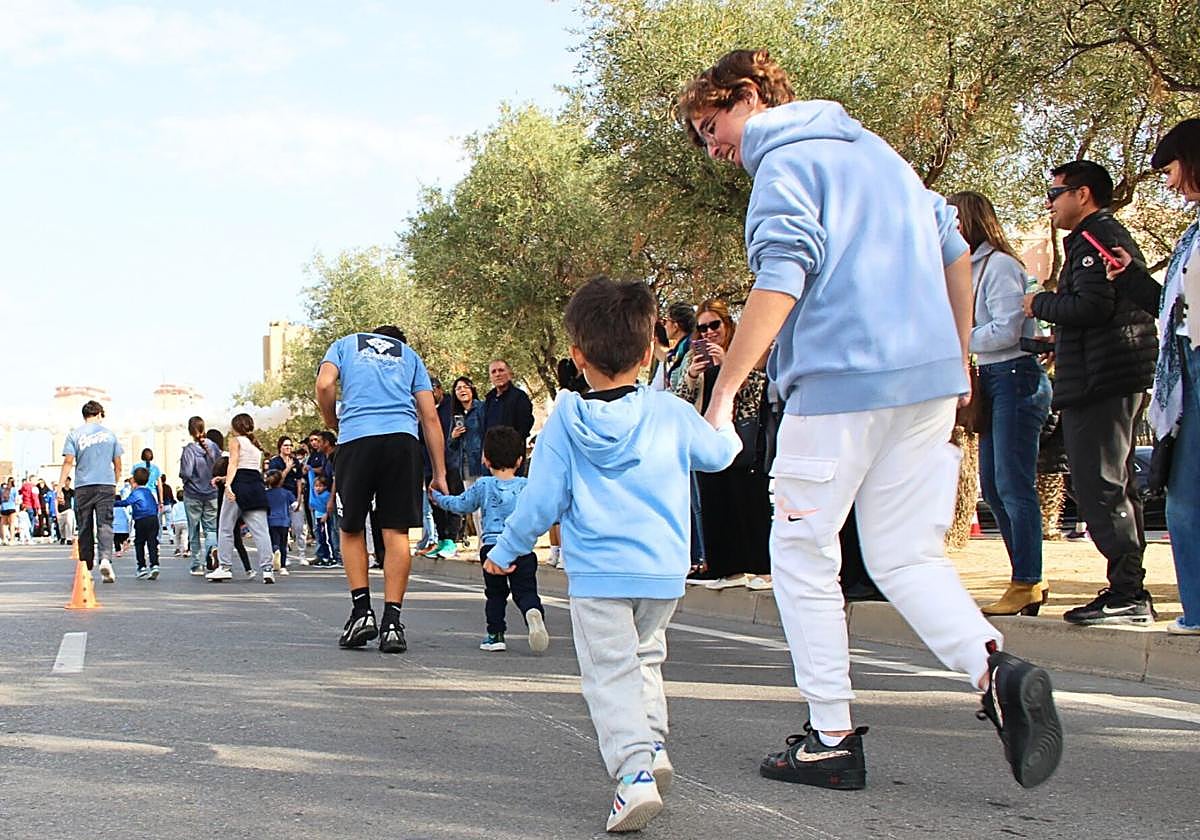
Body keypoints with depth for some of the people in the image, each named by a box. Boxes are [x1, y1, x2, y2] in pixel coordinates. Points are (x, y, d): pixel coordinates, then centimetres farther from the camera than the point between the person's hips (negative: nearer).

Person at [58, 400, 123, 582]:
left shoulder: (74, 434, 3)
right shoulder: (109, 434, 8)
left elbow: (68, 462, -6)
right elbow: (118, 465, 12)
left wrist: (60, 486, -5)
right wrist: (115, 484, 25)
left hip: (83, 486, 0)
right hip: (106, 485, 0)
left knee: (85, 528, 8)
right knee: (105, 524, -5)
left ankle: (86, 568, 13)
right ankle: (105, 558, -27)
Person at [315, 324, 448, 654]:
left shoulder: (344, 344, 25)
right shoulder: (410, 355, 27)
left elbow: (324, 385, 3)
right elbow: (430, 417, 18)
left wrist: (333, 425, 20)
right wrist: (439, 475, 16)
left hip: (356, 438, -1)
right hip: (403, 439, 1)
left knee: (351, 529, 14)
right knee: (396, 532, 2)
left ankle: (362, 611, 5)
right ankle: (392, 621, -2)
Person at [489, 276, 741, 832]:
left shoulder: (565, 421, -5)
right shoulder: (671, 413, 0)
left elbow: (540, 501, -2)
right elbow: (721, 453, 18)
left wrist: (505, 552, 13)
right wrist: (725, 424, 41)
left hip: (597, 574, -3)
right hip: (664, 571, 3)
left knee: (609, 673, -1)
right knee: (645, 656, 25)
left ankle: (633, 769, -19)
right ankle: (653, 745, 16)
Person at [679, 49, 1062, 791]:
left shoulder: (786, 161, -3)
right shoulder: (877, 149, 21)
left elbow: (782, 280, -17)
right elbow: (955, 251, 21)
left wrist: (723, 392, -17)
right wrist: (959, 359, 26)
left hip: (841, 381, -7)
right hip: (931, 381, 8)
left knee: (802, 558, 6)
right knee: (906, 557, 11)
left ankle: (833, 740, 7)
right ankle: (997, 670, -13)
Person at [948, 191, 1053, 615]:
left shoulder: (999, 264, -10)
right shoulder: (973, 267, 18)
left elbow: (1006, 330, -17)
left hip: (1015, 377, -10)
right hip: (992, 380, 10)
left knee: (1013, 485, -9)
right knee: (993, 486, 9)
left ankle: (1026, 584, -5)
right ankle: (1029, 579, 16)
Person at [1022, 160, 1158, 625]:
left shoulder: (1093, 238, -9)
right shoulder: (1116, 235, 24)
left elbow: (1092, 305, -22)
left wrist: (1040, 303, -7)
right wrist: (1060, 343, 22)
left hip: (1099, 379, -11)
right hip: (1124, 377, 11)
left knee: (1098, 486, -11)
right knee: (1115, 486, 12)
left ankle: (1127, 591, -12)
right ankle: (1131, 591, 15)